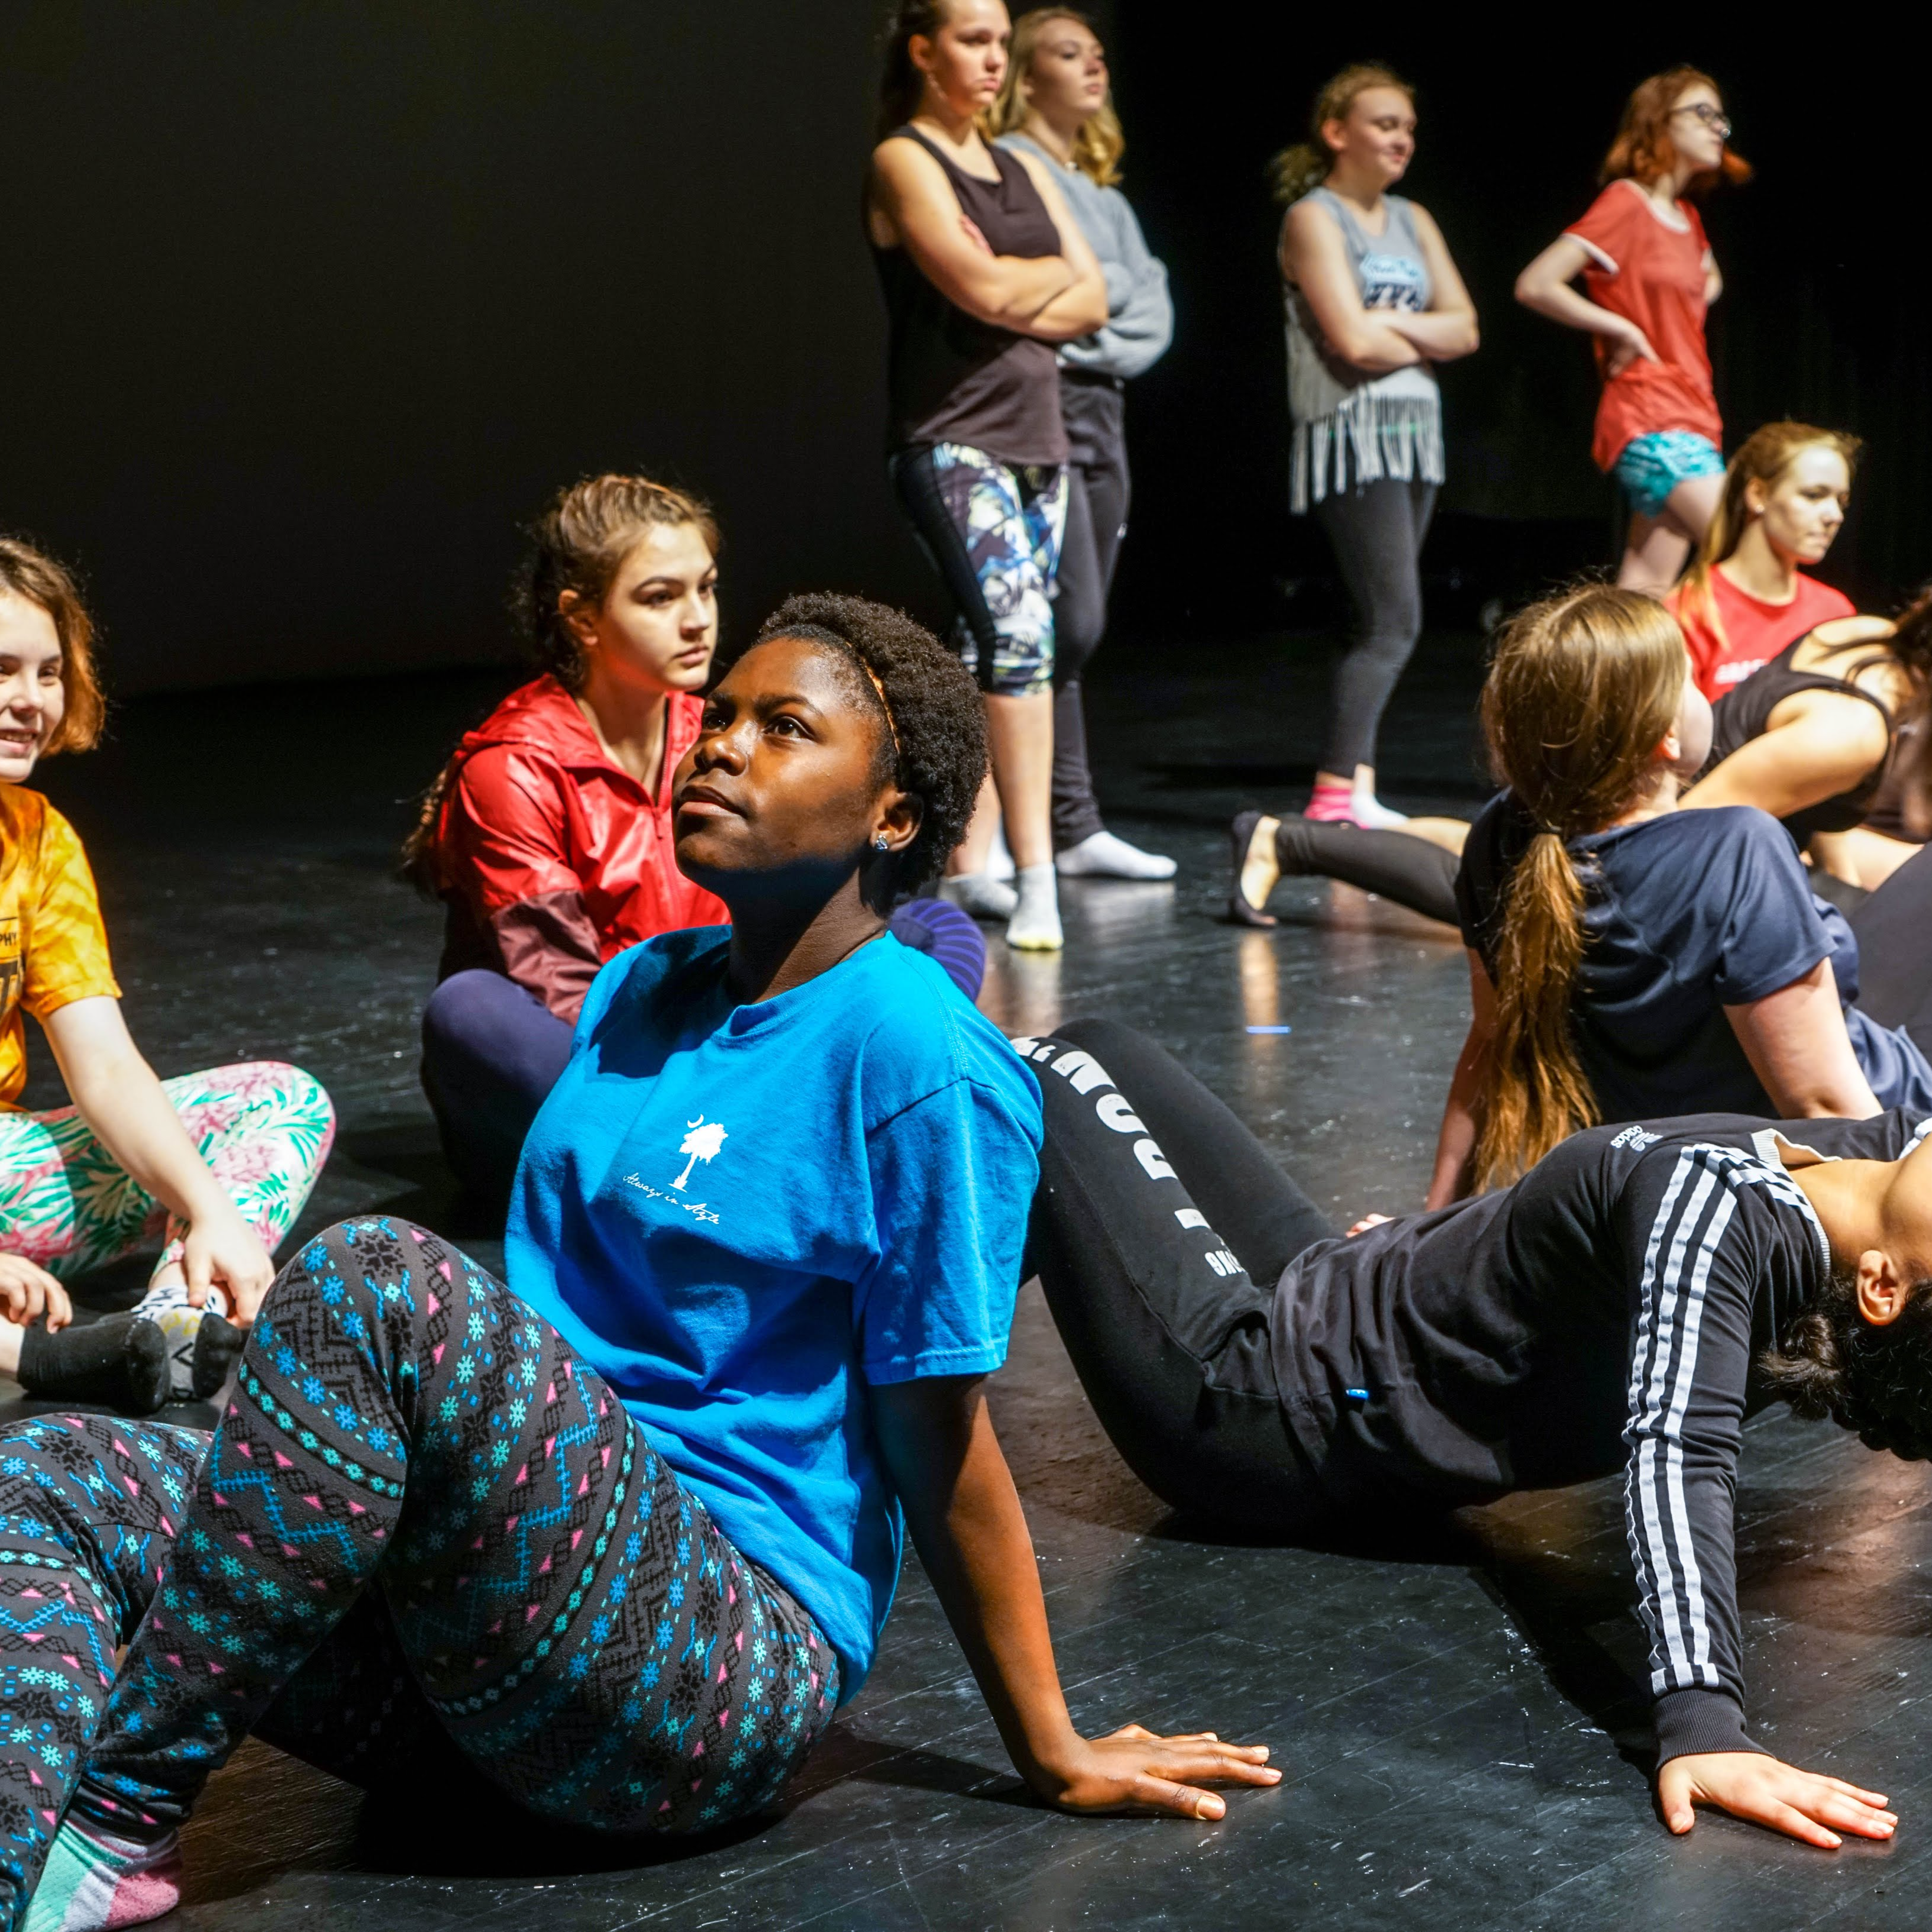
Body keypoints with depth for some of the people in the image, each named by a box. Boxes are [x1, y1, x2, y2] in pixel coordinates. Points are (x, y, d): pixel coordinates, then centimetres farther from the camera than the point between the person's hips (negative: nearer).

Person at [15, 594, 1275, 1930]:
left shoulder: (914, 1054, -10)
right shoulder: (638, 991, 15)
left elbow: (939, 1439, -7)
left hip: (725, 1660, -8)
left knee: (378, 1283, -29)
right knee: (46, 1485, -6)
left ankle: (119, 1817, -23)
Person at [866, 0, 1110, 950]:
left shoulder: (1022, 170, 17)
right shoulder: (903, 163, -4)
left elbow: (1092, 300, 8)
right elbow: (981, 286, -16)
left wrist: (1016, 290, -10)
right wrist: (1055, 273, 2)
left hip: (1035, 435, 7)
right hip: (951, 439, -7)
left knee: (992, 652, 8)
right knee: (1017, 633, -20)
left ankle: (967, 862, 15)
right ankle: (1035, 878, -22)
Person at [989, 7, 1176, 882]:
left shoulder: (1103, 191, 22)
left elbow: (1151, 308, 14)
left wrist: (1111, 336, -3)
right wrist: (1111, 290, -1)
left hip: (1103, 411, 8)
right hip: (1040, 405, -8)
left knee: (1072, 633, 6)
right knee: (1071, 623, -13)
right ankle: (1074, 828, -9)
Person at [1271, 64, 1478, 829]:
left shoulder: (1412, 221, 18)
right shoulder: (1314, 218, -4)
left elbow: (1465, 329, 9)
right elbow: (1352, 340, -15)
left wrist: (1388, 324, -8)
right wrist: (1424, 339, 2)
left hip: (1414, 433, 8)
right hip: (1350, 431, -8)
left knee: (1383, 625, 5)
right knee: (1394, 623, -14)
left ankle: (1355, 792, 7)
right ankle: (1336, 796, -13)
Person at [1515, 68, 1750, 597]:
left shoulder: (1687, 216, 15)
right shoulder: (1626, 202, -9)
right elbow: (1535, 286, -17)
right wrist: (1624, 329, -12)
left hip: (1689, 417, 9)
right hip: (1651, 419, -9)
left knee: (1645, 596, 5)